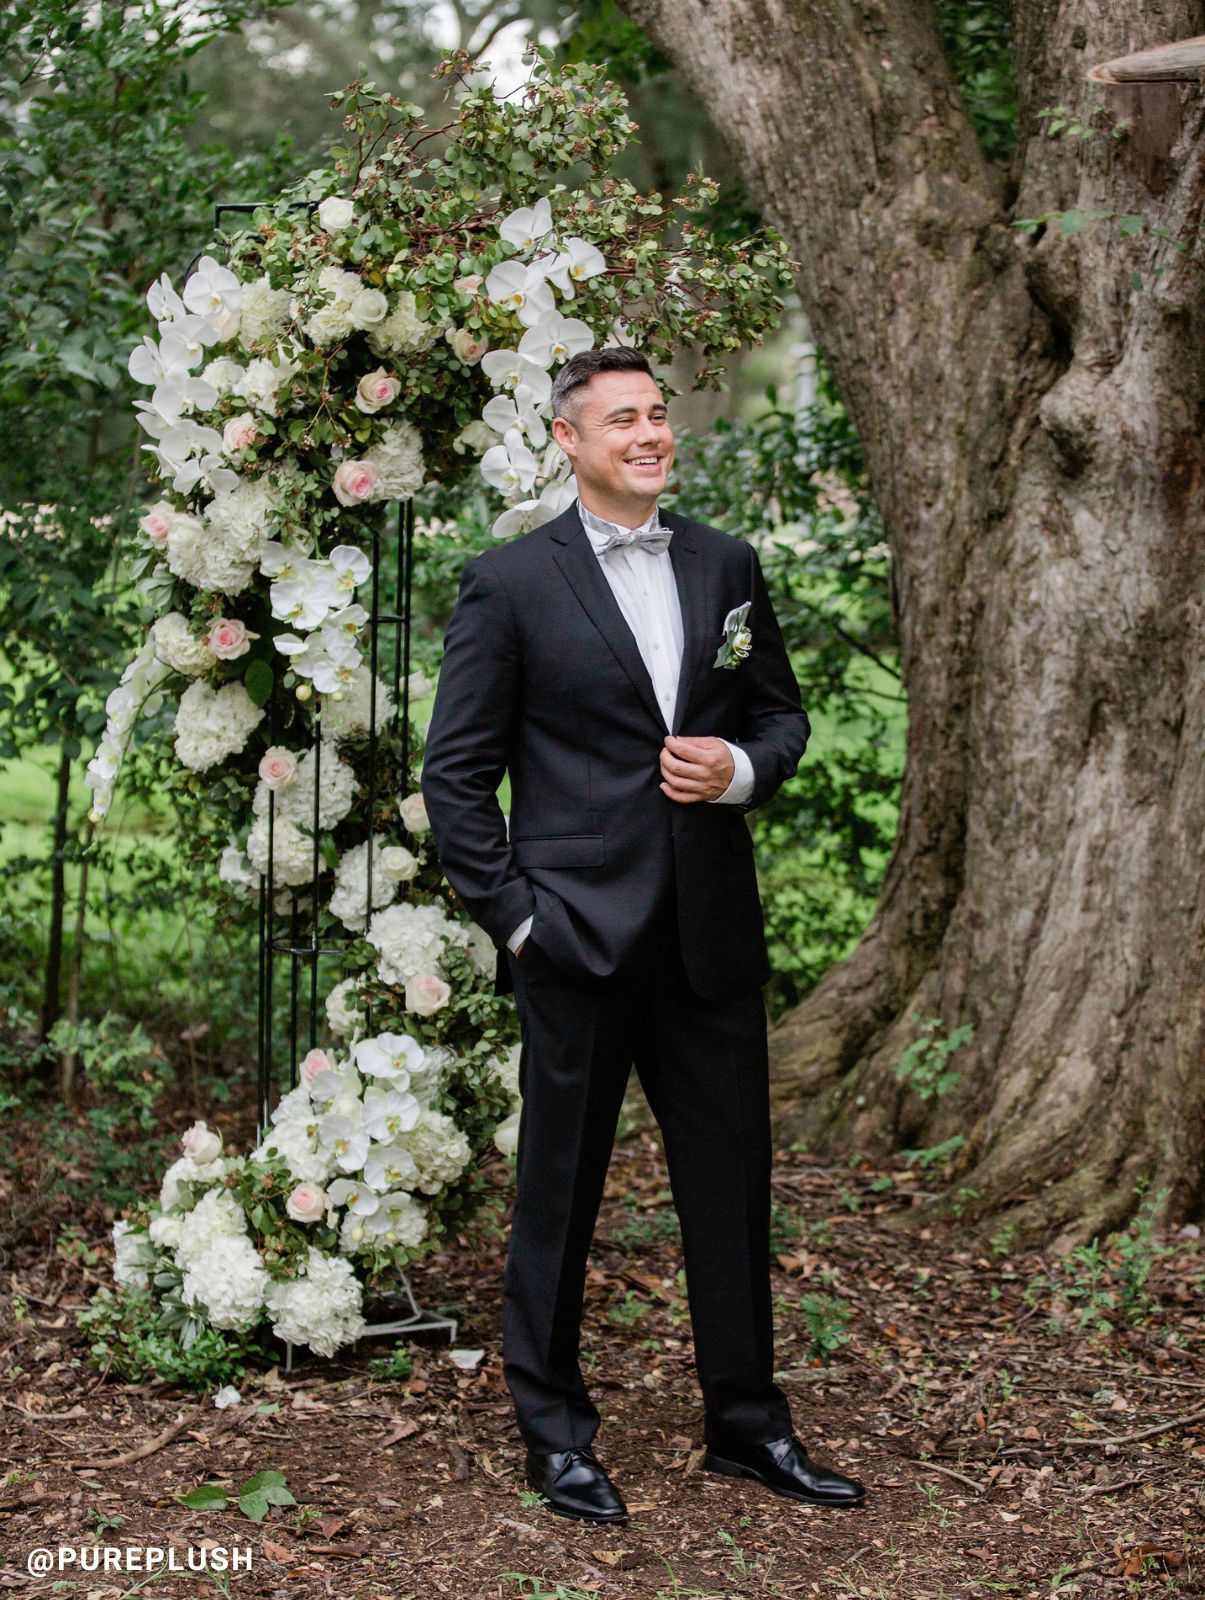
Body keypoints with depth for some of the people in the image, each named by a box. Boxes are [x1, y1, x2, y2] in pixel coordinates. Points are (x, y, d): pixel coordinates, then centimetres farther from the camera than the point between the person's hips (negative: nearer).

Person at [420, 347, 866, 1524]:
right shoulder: (509, 584, -3)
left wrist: (741, 767, -5)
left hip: (711, 933, 4)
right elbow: (454, 772, -2)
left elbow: (782, 713, 18)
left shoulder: (727, 567, 10)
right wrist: (511, 913, -8)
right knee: (558, 1193, 6)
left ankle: (747, 1423, 25)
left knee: (732, 1181, 11)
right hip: (578, 936, -4)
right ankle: (554, 1433, 20)